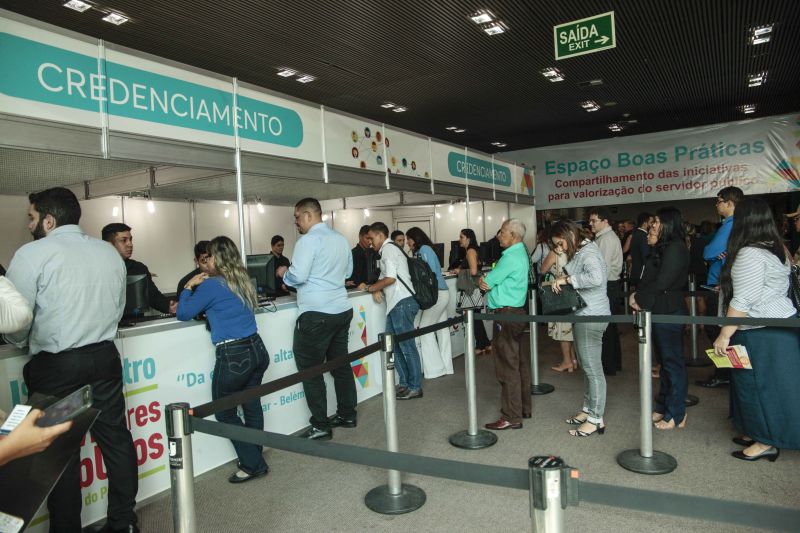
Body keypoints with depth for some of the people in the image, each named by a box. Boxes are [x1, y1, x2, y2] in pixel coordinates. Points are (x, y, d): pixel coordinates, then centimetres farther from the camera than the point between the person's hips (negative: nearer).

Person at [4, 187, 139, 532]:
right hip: (104, 358, 5)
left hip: (55, 365, -5)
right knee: (115, 438, 12)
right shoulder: (110, 252, 8)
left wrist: (24, 343, 13)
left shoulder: (33, 253, -8)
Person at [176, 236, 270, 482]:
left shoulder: (211, 285, -10)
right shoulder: (243, 281, 11)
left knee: (224, 413, 9)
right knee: (252, 407, 17)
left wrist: (189, 287, 10)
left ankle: (253, 465, 11)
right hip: (257, 350, 7)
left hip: (233, 357, -7)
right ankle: (254, 460, 28)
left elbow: (183, 314, -3)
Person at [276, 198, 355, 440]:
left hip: (317, 314, -8)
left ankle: (321, 427, 6)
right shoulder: (340, 238, 11)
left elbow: (298, 276, -17)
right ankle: (347, 415, 26)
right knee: (340, 364, 16)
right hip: (342, 310, 8)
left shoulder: (309, 240, -12)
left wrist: (284, 273, 2)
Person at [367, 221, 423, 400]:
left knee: (407, 346, -3)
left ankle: (415, 387, 6)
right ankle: (404, 383, 21)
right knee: (393, 344, 13)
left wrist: (373, 288, -4)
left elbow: (390, 278, -18)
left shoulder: (388, 249, -8)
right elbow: (384, 276, 26)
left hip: (402, 303, -10)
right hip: (396, 304, 10)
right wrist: (376, 288, 7)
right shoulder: (389, 249, 22)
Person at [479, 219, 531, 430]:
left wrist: (485, 280, 5)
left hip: (506, 315, -10)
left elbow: (487, 281, -14)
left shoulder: (511, 257, -17)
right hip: (517, 312, 10)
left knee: (508, 367, -5)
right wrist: (489, 281, -1)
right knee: (520, 364, 15)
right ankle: (523, 408, 26)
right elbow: (493, 281, 17)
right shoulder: (521, 253, 16)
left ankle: (512, 417, 1)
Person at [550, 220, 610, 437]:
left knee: (592, 369, -2)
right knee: (587, 366, 18)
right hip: (583, 314, 10)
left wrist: (567, 279, -26)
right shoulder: (579, 252, 14)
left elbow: (596, 278, -34)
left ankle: (596, 419, 7)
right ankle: (588, 409, 30)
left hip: (591, 316, -10)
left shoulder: (588, 252, -17)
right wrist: (562, 279, -3)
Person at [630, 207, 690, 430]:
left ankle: (676, 414, 8)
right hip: (659, 310, 10)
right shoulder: (662, 247, 15)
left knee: (672, 362, -1)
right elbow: (649, 278, 14)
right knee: (665, 360, 16)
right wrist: (639, 297, -1)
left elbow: (661, 283, -20)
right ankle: (664, 407, 26)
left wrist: (640, 298, -8)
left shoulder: (675, 248, -15)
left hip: (669, 311, -9)